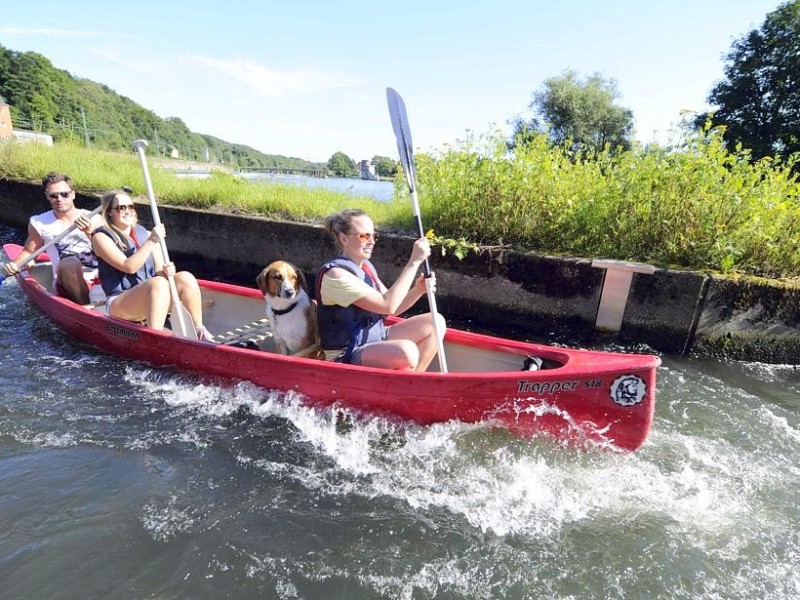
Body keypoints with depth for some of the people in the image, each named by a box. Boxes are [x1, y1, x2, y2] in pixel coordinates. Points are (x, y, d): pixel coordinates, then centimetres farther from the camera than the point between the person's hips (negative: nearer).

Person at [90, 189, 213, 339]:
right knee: (158, 283, -34)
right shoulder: (101, 237, 0)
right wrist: (151, 241, -20)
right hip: (118, 303, -5)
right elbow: (129, 267, -14)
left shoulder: (145, 234, 15)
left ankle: (199, 331, -21)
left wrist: (164, 271, -15)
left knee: (185, 278, -23)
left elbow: (159, 270, 9)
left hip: (151, 298, 5)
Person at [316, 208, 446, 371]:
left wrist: (418, 290, -10)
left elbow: (391, 309, 8)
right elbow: (388, 306, -28)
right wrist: (414, 261, -26)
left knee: (435, 322, 1)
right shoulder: (336, 274, -20)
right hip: (347, 357, -9)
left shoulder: (366, 266, 8)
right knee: (406, 350, -36)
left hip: (375, 339, 9)